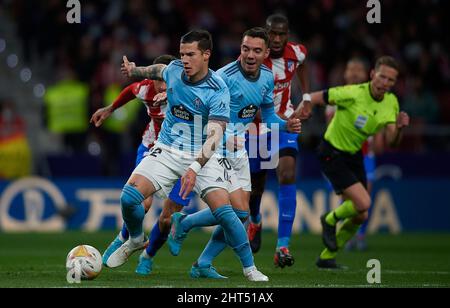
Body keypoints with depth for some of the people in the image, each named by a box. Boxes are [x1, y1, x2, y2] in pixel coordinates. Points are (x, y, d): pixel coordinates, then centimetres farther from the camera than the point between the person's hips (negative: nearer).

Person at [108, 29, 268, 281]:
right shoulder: (174, 69, -3)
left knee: (223, 211, -20)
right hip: (167, 150, 4)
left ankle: (250, 269, -3)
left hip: (202, 156, -4)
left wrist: (195, 168, -36)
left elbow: (214, 135, -25)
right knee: (129, 197, -14)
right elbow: (158, 70, 25)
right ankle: (136, 241, 17)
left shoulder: (218, 90, -19)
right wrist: (134, 70, 34)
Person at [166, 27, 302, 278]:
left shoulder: (267, 77, 3)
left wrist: (287, 125, -5)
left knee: (241, 215, 5)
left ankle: (203, 265, 16)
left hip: (239, 149, 8)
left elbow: (268, 114, 15)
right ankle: (183, 223, 5)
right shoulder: (225, 77, -22)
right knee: (239, 210, -17)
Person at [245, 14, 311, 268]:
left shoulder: (296, 53, -10)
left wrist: (307, 97, 10)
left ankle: (283, 247, -20)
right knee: (256, 187, 13)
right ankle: (255, 222, 51)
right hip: (256, 125, -1)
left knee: (288, 176, -20)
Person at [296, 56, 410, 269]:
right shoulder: (353, 94, -24)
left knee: (360, 216, 8)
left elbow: (391, 141, -8)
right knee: (363, 202, -22)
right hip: (332, 154, -7)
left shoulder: (391, 102, -4)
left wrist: (399, 128, -27)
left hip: (354, 155, 7)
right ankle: (330, 220, 10)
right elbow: (314, 98, -16)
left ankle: (326, 257, 27)